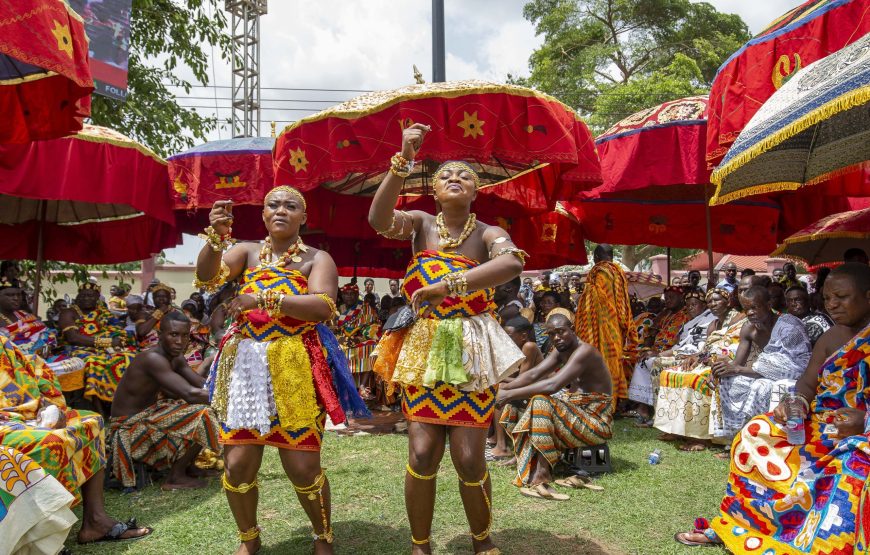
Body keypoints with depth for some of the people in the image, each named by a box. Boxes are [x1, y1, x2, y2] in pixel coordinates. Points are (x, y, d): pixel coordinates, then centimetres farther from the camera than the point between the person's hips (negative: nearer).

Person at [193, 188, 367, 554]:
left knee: (302, 466, -4)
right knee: (237, 463, 1)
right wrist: (216, 236, -23)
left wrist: (262, 298, -21)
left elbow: (323, 307, -14)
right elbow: (206, 278, -5)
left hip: (297, 367, -3)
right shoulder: (247, 251, 11)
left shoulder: (317, 259, 2)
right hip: (245, 363, 3)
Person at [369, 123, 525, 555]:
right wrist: (403, 161, -28)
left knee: (469, 458, -2)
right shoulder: (421, 224, 2)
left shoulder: (488, 234, -4)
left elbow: (513, 263, -28)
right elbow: (378, 219, -19)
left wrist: (448, 285, -35)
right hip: (422, 347, 1)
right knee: (421, 454, -3)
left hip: (471, 350, -1)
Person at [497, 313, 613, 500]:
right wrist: (504, 389, -14)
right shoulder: (561, 351, 10)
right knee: (516, 406, 0)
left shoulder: (584, 351, -19)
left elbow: (553, 385, -31)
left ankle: (541, 475, -33)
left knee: (541, 402, -32)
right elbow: (534, 374, 2)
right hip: (576, 414, 9)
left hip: (596, 423, -9)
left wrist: (511, 394, -29)